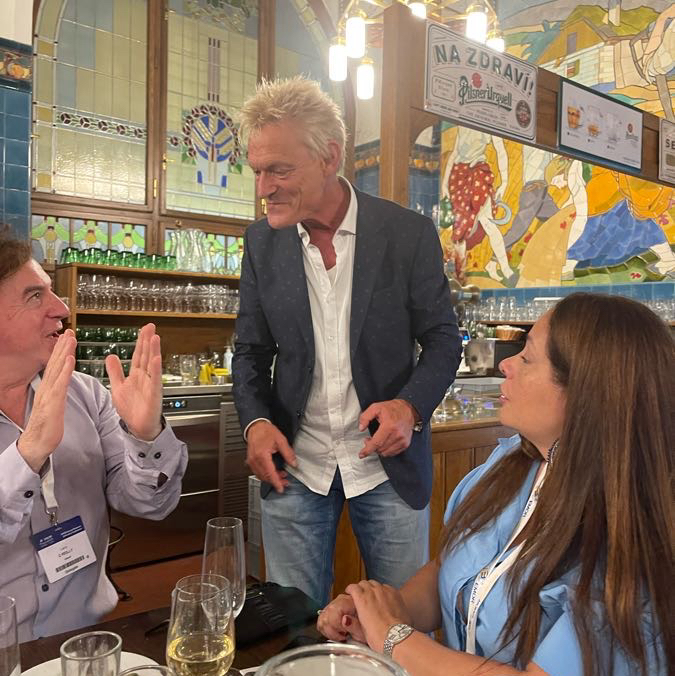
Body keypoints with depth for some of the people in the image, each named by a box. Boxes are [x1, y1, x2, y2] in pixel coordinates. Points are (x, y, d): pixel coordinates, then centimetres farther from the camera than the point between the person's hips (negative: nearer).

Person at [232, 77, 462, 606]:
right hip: (294, 465, 2)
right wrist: (255, 421, -11)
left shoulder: (409, 234, -9)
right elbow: (252, 352, 7)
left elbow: (443, 341, -2)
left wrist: (411, 406, -20)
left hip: (388, 462, -1)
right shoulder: (262, 242, 0)